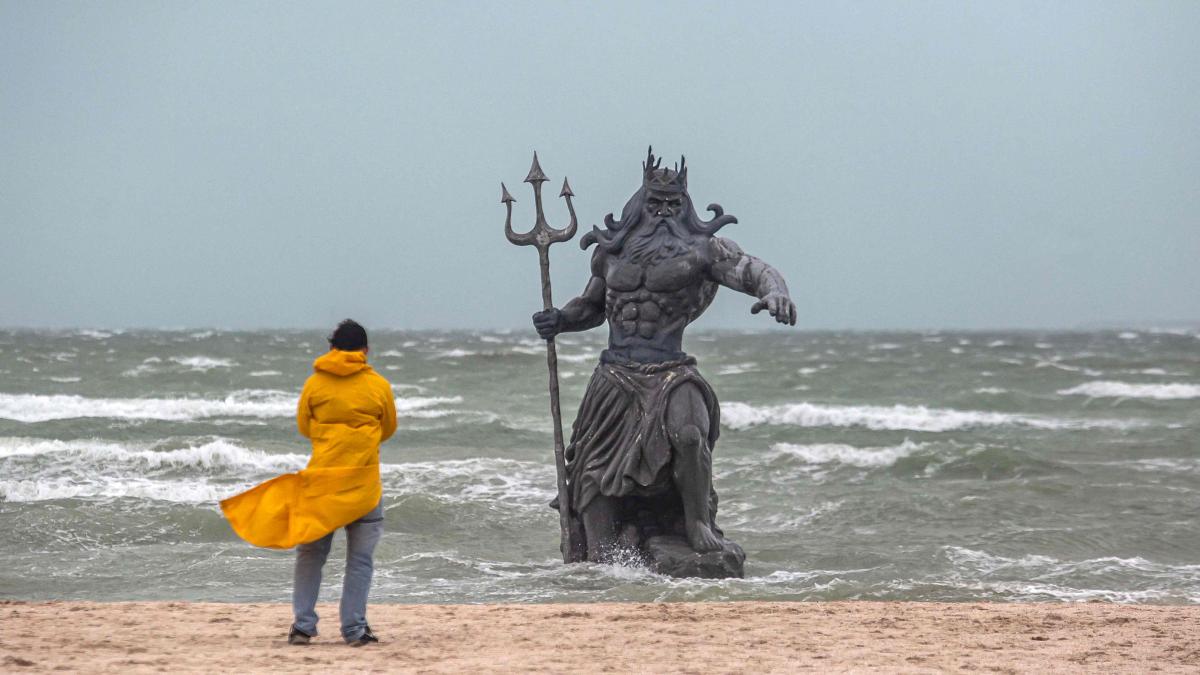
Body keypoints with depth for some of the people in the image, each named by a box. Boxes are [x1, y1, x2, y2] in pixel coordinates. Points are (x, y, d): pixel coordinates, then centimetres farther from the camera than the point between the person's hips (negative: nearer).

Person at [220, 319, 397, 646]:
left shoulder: (315, 383, 0)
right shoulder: (379, 386, -1)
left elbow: (304, 426, 10)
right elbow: (388, 429, 12)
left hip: (321, 481, 1)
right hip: (363, 482, -1)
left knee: (310, 553, 11)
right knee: (360, 559, 5)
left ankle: (303, 625, 7)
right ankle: (354, 629, 2)